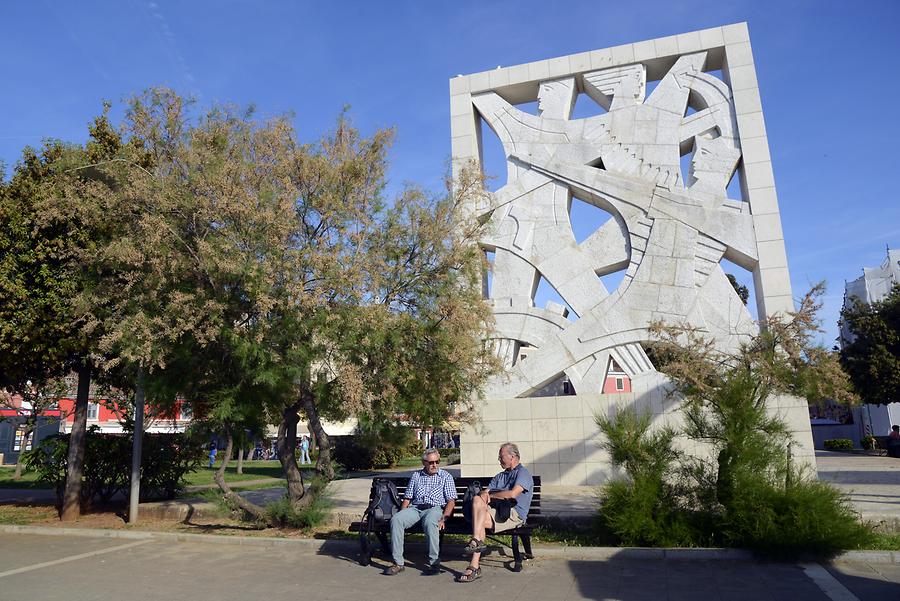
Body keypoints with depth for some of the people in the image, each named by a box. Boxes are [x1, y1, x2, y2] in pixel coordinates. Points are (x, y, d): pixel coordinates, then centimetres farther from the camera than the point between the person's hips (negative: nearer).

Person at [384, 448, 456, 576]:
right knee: (396, 520, -26)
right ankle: (397, 563, -21)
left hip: (435, 508, -3)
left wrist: (443, 518, -14)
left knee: (429, 522, -39)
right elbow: (407, 498, 19)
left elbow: (451, 501, 2)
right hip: (415, 508, 3)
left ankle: (434, 562, -28)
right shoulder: (416, 476, 21)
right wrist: (403, 515, 0)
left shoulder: (446, 476, 11)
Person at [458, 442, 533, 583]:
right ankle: (477, 542, -33)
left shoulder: (523, 473, 3)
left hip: (514, 514, -7)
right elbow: (485, 491, 17)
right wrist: (484, 495, -9)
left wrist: (491, 495, -2)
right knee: (477, 500, -25)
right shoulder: (500, 476, 29)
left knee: (480, 520, -28)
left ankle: (474, 567, -28)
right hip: (497, 511, 7)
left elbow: (513, 494, -14)